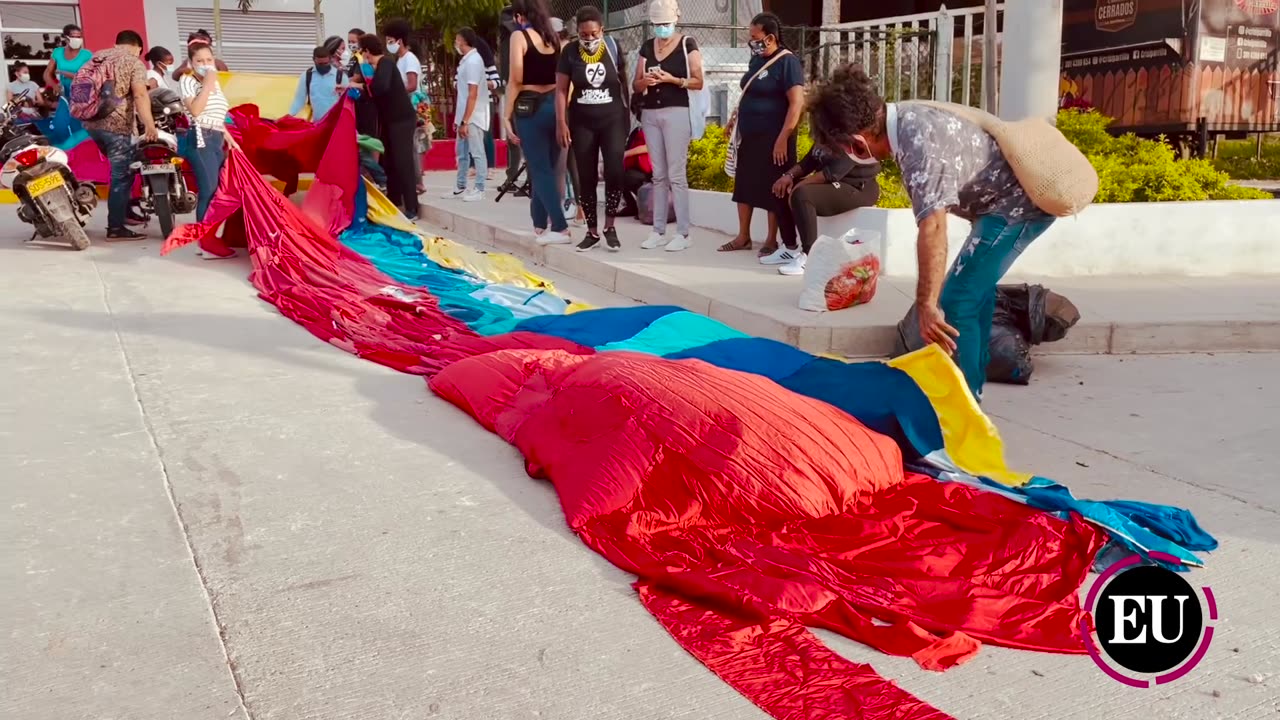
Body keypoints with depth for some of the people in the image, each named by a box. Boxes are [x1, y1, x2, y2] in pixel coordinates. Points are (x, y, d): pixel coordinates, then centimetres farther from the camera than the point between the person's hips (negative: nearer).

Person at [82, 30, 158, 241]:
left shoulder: (97, 57, 20)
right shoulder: (134, 62, -3)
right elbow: (140, 94, -17)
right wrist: (149, 125, -24)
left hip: (91, 121, 8)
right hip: (116, 124, -8)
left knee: (121, 169, 24)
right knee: (121, 175, -4)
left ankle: (125, 212, 29)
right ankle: (115, 228, -7)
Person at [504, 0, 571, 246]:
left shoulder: (519, 36, -5)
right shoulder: (554, 37, 9)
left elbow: (516, 80, -10)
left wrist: (507, 116, -6)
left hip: (530, 107, -5)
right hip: (554, 105, 5)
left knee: (540, 170, -1)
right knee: (546, 167, 13)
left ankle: (560, 228, -7)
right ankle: (540, 224, 20)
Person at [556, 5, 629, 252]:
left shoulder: (613, 48, -1)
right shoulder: (570, 52, -3)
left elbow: (623, 82, 10)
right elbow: (561, 90, -1)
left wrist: (627, 114, 12)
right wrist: (562, 123, -8)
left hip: (613, 119, -1)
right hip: (582, 122, 1)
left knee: (614, 171, -14)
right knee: (586, 178, 4)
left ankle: (610, 226, 2)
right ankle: (592, 231, 14)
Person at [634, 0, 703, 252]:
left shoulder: (687, 44, -1)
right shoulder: (647, 46, 13)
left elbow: (698, 82, -3)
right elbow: (636, 84, 14)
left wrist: (672, 79, -17)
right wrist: (646, 81, -8)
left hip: (676, 113, -5)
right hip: (650, 113, 5)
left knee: (676, 174, -8)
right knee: (658, 174, 6)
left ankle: (683, 233, -7)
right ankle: (658, 230, 8)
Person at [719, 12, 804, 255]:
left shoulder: (787, 62, -12)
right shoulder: (756, 60, 11)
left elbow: (797, 102, -19)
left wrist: (783, 138, -23)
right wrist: (734, 118, 13)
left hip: (773, 137, -8)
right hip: (749, 135, 8)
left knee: (772, 189, 0)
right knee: (744, 185, 11)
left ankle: (773, 241, 10)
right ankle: (743, 237, 21)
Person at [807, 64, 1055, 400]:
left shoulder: (919, 142, -32)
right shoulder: (904, 117, -4)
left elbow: (933, 227, -40)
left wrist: (926, 305, -41)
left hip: (1018, 204, -10)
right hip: (1013, 195, 10)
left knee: (955, 303, -12)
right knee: (975, 288, 23)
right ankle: (970, 389, 37)